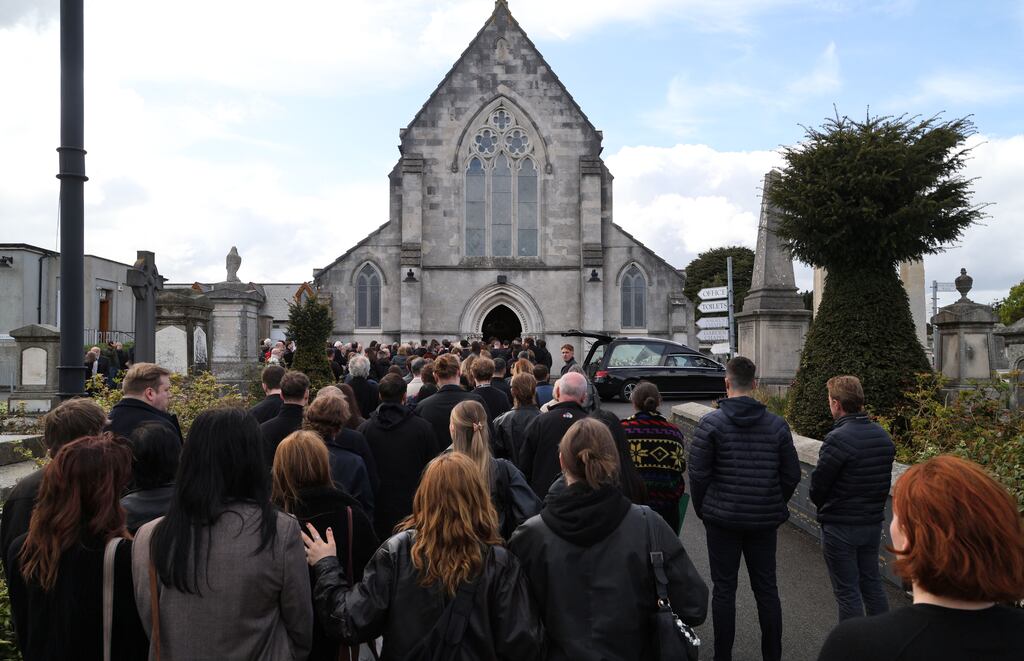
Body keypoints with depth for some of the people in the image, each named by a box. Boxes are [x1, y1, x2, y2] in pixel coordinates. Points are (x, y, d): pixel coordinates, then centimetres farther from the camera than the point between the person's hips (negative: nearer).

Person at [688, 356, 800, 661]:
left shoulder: (711, 423, -10)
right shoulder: (777, 424, -1)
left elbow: (698, 473, -10)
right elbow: (792, 474, 3)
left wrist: (702, 509, 5)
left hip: (722, 518, -2)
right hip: (765, 521, 3)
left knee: (724, 589, 7)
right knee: (766, 588, 14)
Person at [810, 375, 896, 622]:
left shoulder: (838, 439, -23)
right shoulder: (883, 436, 2)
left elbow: (818, 484, -16)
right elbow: (884, 481, 8)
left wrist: (822, 505, 4)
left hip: (840, 527, -7)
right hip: (873, 521, 7)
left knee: (847, 592, 4)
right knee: (872, 584, 20)